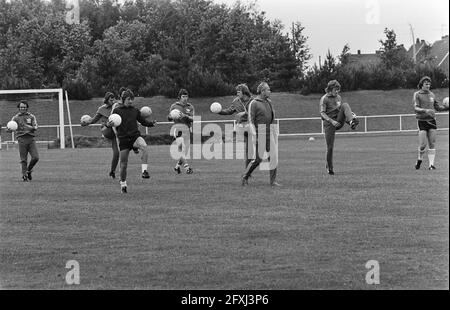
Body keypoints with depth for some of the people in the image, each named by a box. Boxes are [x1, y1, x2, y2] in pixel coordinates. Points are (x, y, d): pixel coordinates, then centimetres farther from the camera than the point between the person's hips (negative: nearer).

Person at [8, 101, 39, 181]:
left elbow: (35, 127, 0)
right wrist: (10, 129, -24)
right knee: (23, 160, -5)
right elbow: (9, 129, 1)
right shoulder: (16, 118, 9)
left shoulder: (31, 117, 12)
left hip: (31, 138, 1)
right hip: (22, 139, -1)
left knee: (35, 157, -9)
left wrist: (31, 127, -22)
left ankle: (29, 170, 15)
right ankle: (24, 175, 3)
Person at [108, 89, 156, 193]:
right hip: (123, 139, -1)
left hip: (135, 136, 1)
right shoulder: (117, 110, 2)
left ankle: (144, 171, -35)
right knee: (124, 164, 3)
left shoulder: (135, 110, 7)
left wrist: (152, 123, -3)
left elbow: (142, 121, 15)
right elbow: (111, 123, 5)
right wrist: (108, 125, -19)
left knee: (144, 146, -34)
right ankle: (123, 184, 24)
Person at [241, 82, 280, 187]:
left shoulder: (268, 102, 12)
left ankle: (273, 180, 3)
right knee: (258, 158, -6)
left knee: (273, 156, -1)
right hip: (259, 133, -7)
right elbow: (251, 120, -11)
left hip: (269, 133, 7)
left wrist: (274, 133, 17)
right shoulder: (254, 103, -9)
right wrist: (254, 135, -19)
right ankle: (245, 177, 12)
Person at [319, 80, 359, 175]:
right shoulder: (324, 99, -5)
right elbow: (322, 113, -14)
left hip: (339, 121, 4)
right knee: (330, 147, -6)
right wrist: (331, 121, -27)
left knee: (345, 105, -20)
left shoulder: (338, 97, 13)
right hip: (329, 123, -4)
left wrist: (350, 113, 6)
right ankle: (329, 167, 12)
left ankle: (352, 122, -46)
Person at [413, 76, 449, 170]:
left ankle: (431, 164, 0)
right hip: (422, 121, -4)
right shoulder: (417, 94, -1)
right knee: (423, 144, -9)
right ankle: (419, 159, 18)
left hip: (432, 120, 4)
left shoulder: (431, 95, 12)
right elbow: (416, 108, -12)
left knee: (432, 144, -2)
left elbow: (437, 107, 20)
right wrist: (425, 110, -28)